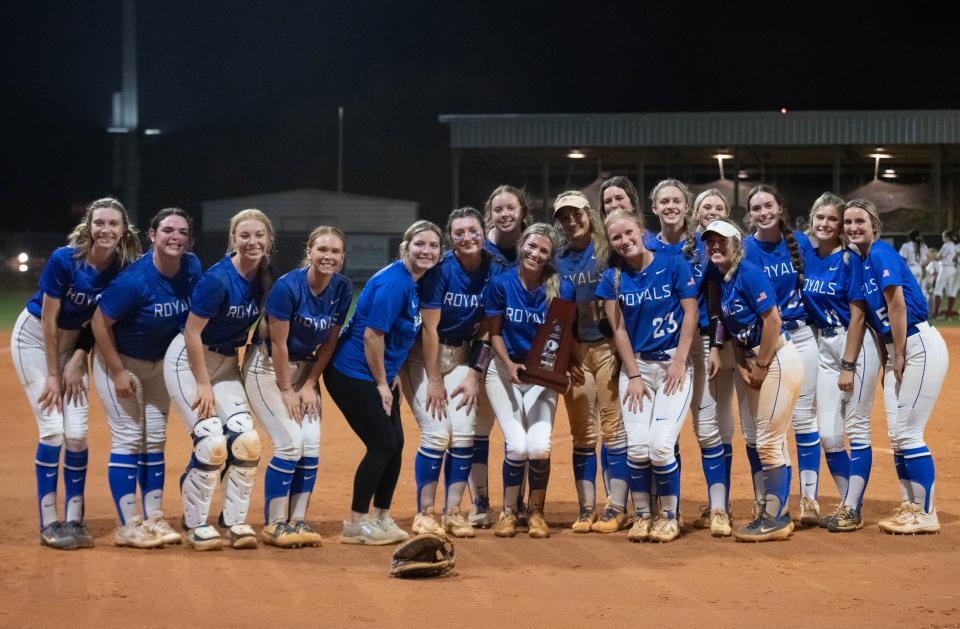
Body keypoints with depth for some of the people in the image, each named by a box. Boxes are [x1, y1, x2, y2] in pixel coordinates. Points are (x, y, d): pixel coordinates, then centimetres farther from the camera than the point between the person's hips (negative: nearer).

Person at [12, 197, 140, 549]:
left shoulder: (123, 268, -13)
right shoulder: (64, 260, -25)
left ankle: (74, 521, 4)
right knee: (52, 428, -11)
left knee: (77, 433, -5)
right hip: (35, 337, -4)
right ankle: (48, 523, -4)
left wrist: (77, 360, -10)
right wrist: (52, 375, -16)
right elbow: (48, 319, -19)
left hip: (74, 342, 4)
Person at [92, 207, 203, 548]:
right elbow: (100, 322, -22)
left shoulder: (192, 268, -12)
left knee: (155, 440, 10)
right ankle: (128, 526, -3)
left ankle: (154, 520, 17)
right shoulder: (135, 279, -30)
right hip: (119, 359, -6)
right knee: (128, 438, -7)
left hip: (159, 362, 7)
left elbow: (192, 315, 6)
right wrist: (118, 372, -20)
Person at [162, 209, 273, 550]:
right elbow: (192, 333, -20)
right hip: (188, 359, -6)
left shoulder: (264, 279, -3)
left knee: (246, 439, -7)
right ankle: (195, 525, 0)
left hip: (227, 362, 6)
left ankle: (235, 522, 5)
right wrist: (203, 385, -17)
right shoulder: (218, 279, -23)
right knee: (212, 442, -15)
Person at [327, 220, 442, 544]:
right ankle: (356, 524, 3)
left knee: (394, 444, 10)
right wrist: (382, 383, -15)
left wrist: (391, 379, 12)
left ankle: (381, 518, 23)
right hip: (353, 375, -9)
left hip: (379, 375, 9)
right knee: (382, 445, -7)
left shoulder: (414, 281, 8)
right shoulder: (394, 283, -21)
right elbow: (372, 336, -22)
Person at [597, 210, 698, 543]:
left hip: (674, 364, -2)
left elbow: (690, 314, -4)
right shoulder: (612, 278, 2)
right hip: (636, 364, 2)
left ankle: (669, 516, 5)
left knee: (661, 445, -15)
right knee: (637, 446, -12)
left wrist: (679, 362, -9)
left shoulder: (673, 265, -3)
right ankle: (642, 516, 8)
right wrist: (633, 376, -4)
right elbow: (619, 330, 2)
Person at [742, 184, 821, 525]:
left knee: (803, 417, 2)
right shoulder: (743, 249, -4)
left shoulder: (800, 242, 2)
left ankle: (810, 499, 9)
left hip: (799, 337, 2)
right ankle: (763, 503, 10)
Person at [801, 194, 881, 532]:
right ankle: (847, 504, 17)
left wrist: (848, 366, -15)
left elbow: (857, 315, -12)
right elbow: (801, 301, 14)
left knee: (856, 428, -2)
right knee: (828, 434, 5)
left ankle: (852, 510, 2)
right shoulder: (806, 256, 6)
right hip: (824, 346, 6)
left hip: (856, 345, -6)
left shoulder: (850, 259, -9)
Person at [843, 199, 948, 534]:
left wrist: (899, 356, -15)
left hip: (920, 346, -9)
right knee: (897, 435, 11)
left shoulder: (881, 253, -12)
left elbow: (897, 305, -17)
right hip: (897, 350, 9)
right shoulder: (860, 262, 13)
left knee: (908, 432, -9)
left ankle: (925, 513, -1)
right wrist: (887, 362, 11)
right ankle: (909, 507, 19)